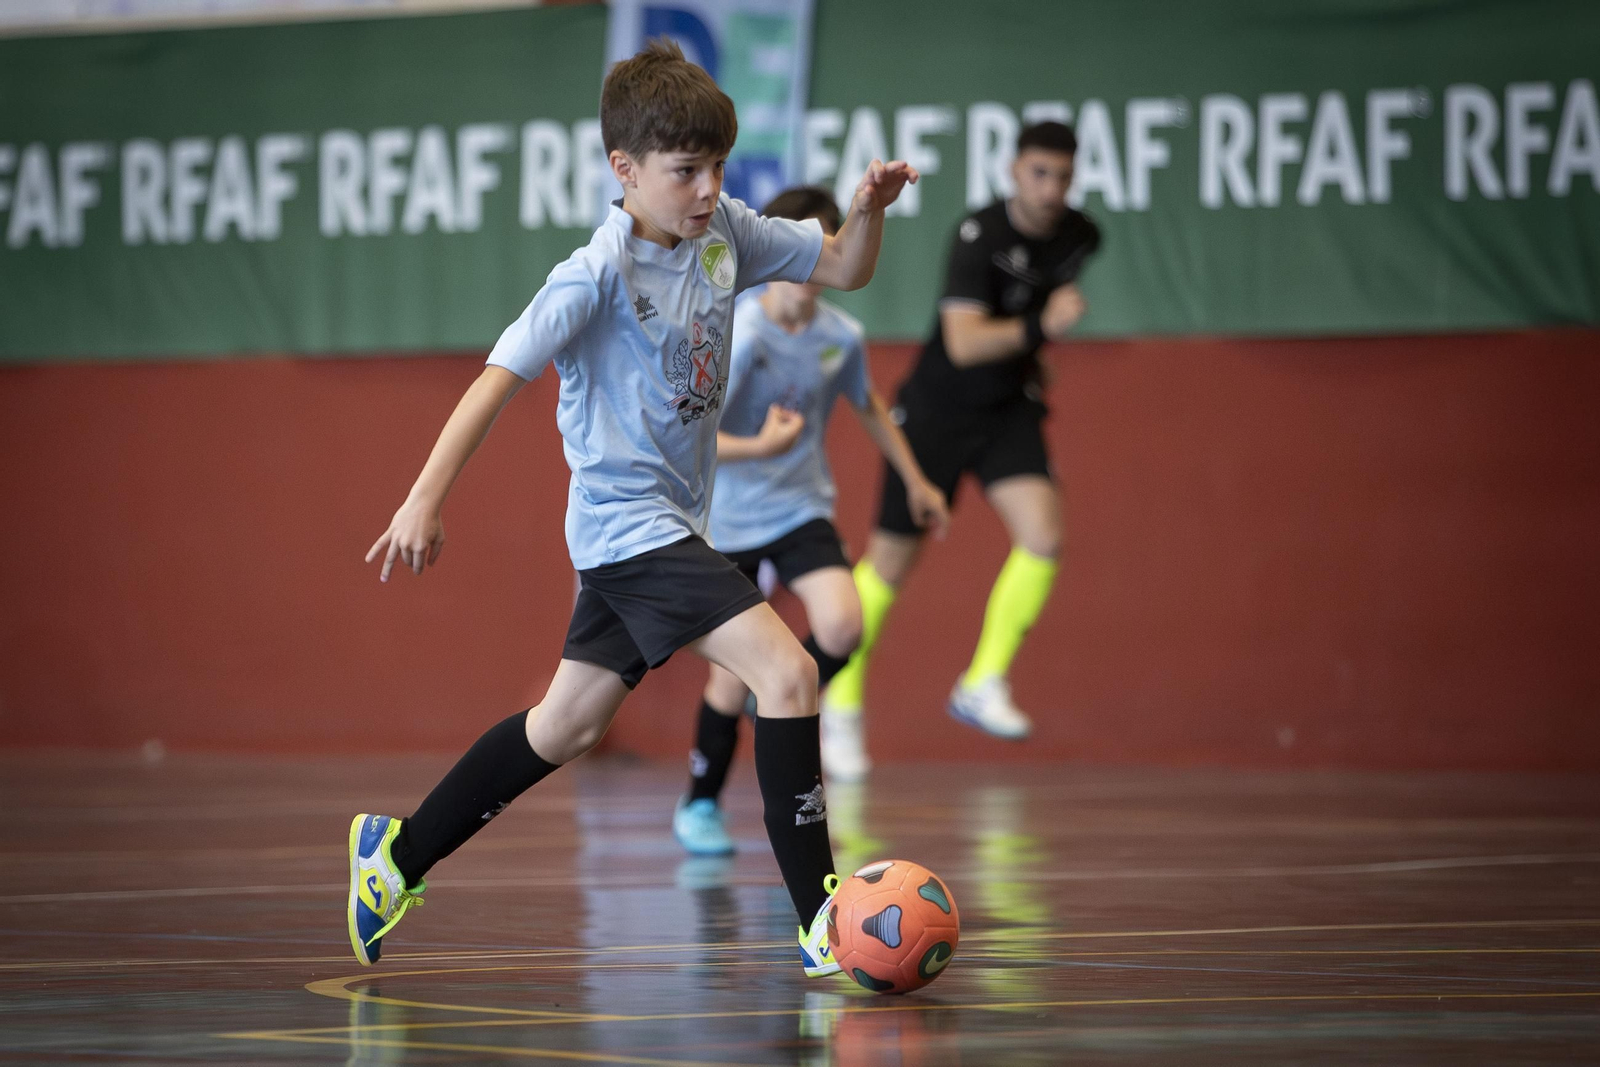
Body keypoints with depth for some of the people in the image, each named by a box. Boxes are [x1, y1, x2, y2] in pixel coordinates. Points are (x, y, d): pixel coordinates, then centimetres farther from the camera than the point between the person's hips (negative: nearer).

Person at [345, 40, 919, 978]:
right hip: (627, 524, -9)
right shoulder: (600, 274, -18)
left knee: (568, 727, 18)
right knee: (787, 671, -21)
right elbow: (499, 379, -18)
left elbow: (843, 269, 11)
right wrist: (426, 501, -22)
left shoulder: (725, 233, 3)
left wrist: (869, 211, -11)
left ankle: (398, 854, 33)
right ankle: (822, 921, -19)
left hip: (665, 527, 9)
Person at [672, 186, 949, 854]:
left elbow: (867, 405, 16)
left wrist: (915, 480, 21)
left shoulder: (839, 335, -6)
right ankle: (700, 805, 21)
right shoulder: (740, 336, -21)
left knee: (842, 623, -22)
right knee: (733, 673, -1)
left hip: (801, 510, 4)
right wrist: (760, 447, -41)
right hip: (729, 518, -4)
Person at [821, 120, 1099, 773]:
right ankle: (842, 703, 22)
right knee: (891, 561, 4)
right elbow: (963, 343, -34)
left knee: (1043, 535, -19)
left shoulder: (1080, 236, -4)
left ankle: (982, 686, -7)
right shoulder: (980, 236, -23)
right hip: (938, 409, -4)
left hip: (1010, 411, 4)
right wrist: (1040, 328, -46)